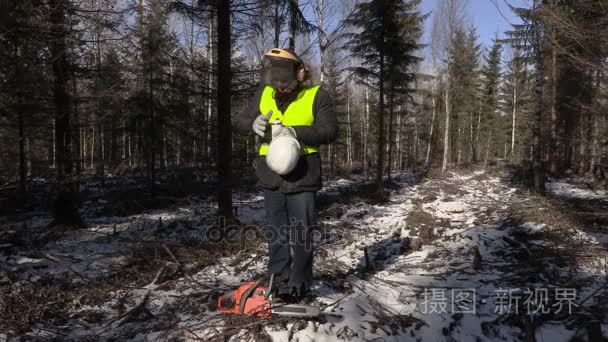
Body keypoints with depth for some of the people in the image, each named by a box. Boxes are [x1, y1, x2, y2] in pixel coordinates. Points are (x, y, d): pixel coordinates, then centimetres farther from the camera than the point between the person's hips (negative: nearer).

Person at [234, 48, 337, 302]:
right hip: (271, 176, 5)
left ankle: (299, 286, 16)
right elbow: (240, 123, 10)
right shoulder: (264, 95, 8)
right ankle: (278, 283, 26)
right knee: (275, 234, 13)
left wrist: (295, 132, -24)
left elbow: (330, 132, -12)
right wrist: (254, 124, -14)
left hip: (302, 176, -4)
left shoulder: (317, 95, -4)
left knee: (301, 234, 3)